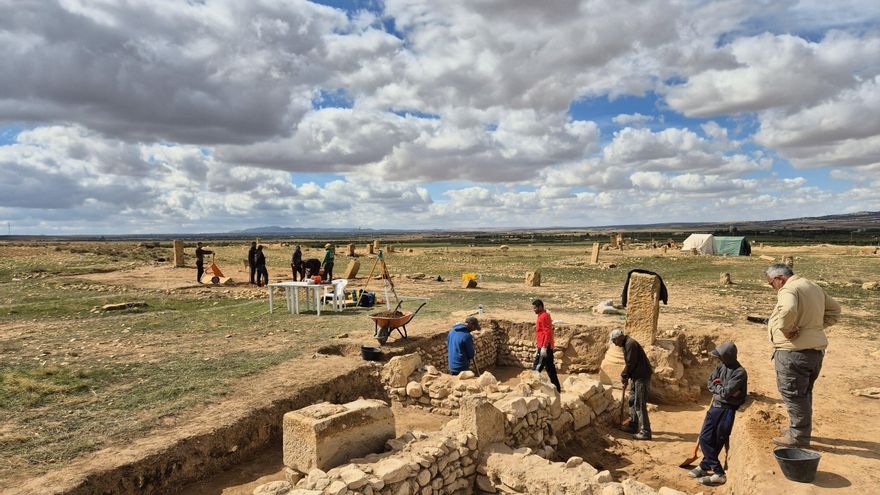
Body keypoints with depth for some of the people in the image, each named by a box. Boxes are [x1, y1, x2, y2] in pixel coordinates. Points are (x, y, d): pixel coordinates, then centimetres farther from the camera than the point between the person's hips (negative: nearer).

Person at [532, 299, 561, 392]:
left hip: (545, 347, -10)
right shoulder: (541, 316, 17)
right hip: (543, 347, 10)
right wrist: (538, 349, 25)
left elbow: (547, 333, -20)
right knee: (550, 368, 11)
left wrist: (544, 347, -24)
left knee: (537, 368, -6)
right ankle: (556, 389, 16)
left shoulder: (544, 316, -14)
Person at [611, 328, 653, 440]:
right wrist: (626, 378, 13)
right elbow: (629, 363, 20)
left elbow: (631, 363, -20)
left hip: (642, 377, -11)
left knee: (639, 405, -9)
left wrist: (623, 376, -8)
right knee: (632, 401, 18)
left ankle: (645, 432, -5)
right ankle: (633, 426, 27)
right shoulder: (626, 344, 15)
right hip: (637, 377, 11)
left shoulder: (630, 344, -18)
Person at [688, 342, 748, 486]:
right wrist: (722, 389, -10)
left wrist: (717, 385, -4)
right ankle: (718, 472, 17)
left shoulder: (740, 372, -17)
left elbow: (726, 392, -22)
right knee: (705, 438, 6)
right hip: (715, 406, 8)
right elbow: (709, 383, 6)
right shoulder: (721, 366, 6)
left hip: (727, 410, -8)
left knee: (718, 441, 2)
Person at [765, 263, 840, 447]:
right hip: (816, 349, 10)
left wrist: (786, 329, -23)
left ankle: (798, 436, 9)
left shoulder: (788, 290, -17)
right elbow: (834, 309, 25)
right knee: (804, 392, 21)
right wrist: (817, 325, 15)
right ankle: (801, 429, 33)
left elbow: (788, 310, -39)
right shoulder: (814, 287, 14)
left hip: (794, 351, -10)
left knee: (793, 394, 1)